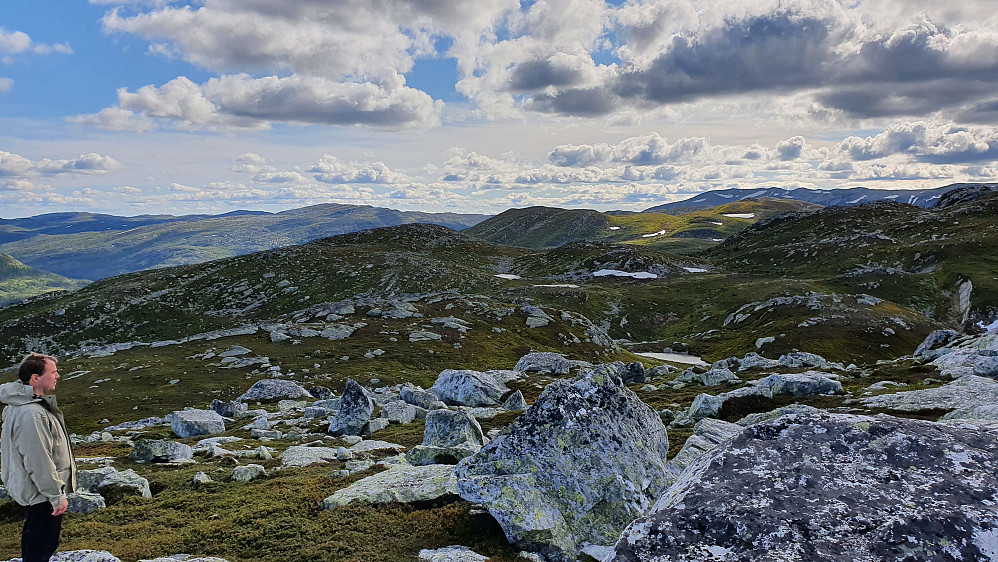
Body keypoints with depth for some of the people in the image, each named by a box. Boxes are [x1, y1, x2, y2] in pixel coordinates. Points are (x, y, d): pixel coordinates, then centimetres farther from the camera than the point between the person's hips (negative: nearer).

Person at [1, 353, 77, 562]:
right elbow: (39, 463, -29)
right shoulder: (32, 415, -30)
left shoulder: (18, 403, 3)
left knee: (33, 540, 25)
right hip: (40, 496, -10)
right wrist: (57, 497, -21)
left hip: (27, 489, 10)